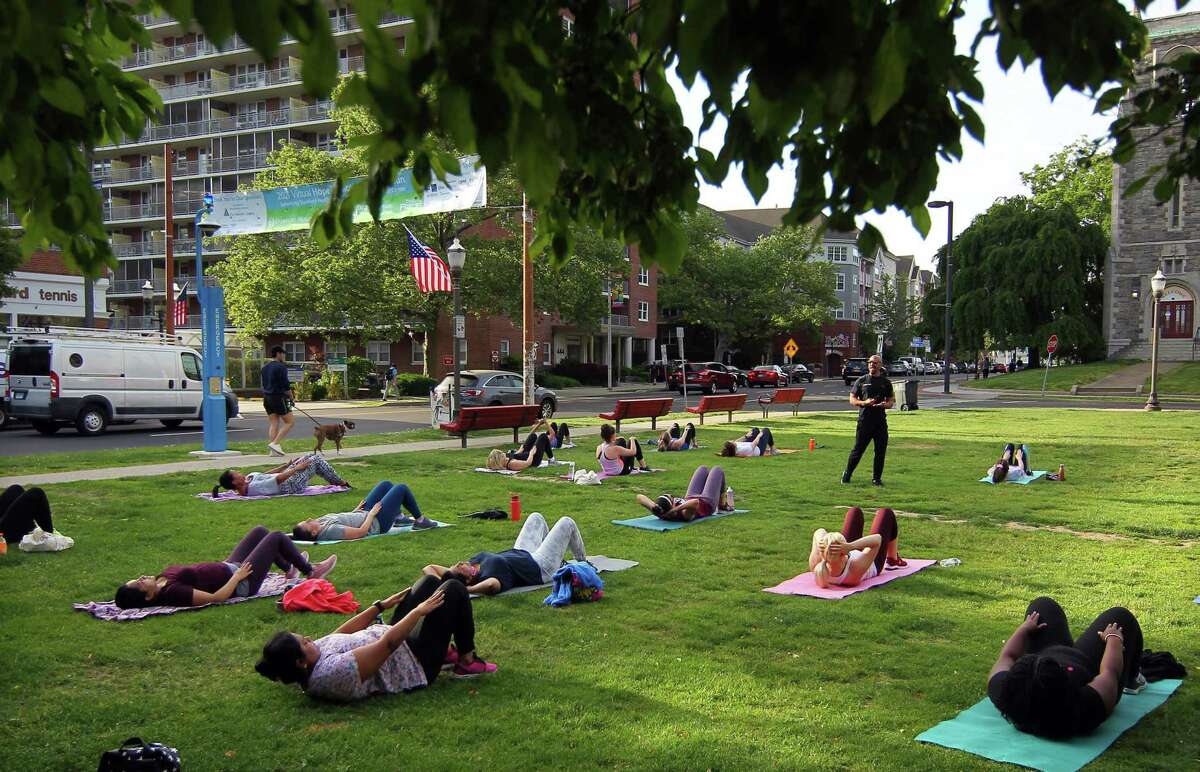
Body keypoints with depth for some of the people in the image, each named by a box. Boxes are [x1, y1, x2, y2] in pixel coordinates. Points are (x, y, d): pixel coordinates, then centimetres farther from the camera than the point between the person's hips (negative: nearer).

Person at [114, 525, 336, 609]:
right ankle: (310, 572, 24)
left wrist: (232, 568, 12)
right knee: (277, 537, 0)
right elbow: (216, 597, -33)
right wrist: (238, 576, -22)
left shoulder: (165, 576, -7)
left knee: (260, 531, 22)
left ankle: (289, 568, 43)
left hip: (229, 567, 9)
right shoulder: (172, 592, -33)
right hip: (241, 583, -9)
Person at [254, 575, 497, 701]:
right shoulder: (335, 673, -38)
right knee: (454, 589, -6)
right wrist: (420, 610, -23)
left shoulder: (315, 655, -11)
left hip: (400, 644, 9)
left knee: (430, 581, 13)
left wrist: (381, 605, 11)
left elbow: (344, 631, 4)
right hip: (415, 663, -9)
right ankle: (467, 661, 13)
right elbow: (388, 644, -33)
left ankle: (446, 651, 27)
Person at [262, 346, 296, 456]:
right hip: (278, 397, -8)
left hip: (267, 397, 8)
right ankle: (275, 443, -13)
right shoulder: (281, 367, -11)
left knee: (273, 424, 8)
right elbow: (285, 385, -14)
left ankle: (273, 450, 2)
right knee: (290, 421, -1)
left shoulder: (265, 367, 15)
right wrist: (292, 397, -2)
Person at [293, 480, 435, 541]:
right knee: (402, 488, -1)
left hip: (364, 514, 9)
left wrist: (355, 511, 11)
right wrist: (372, 513, -21)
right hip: (377, 522, -9)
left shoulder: (321, 522, -11)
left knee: (386, 484, 21)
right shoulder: (331, 531, -38)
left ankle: (399, 518, 38)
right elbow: (362, 531, -34)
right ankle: (420, 521, 20)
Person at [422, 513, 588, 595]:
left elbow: (428, 568, -21)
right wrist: (466, 590, -57)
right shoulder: (488, 576, -44)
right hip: (540, 568, -7)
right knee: (567, 522, 5)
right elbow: (492, 584, -69)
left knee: (536, 517, 24)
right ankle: (583, 563, 33)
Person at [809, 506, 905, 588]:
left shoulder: (816, 567, -41)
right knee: (886, 513, 13)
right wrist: (851, 546, -59)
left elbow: (819, 532, -30)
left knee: (855, 511, 21)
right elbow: (877, 539, -44)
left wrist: (822, 544, -52)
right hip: (873, 565, -3)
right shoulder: (856, 570, -49)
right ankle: (893, 558, 42)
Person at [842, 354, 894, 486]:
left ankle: (876, 478, 15)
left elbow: (891, 402, 12)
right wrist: (864, 402, -14)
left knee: (881, 451, 3)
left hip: (881, 421, 2)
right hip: (864, 420, -2)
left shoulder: (886, 382, 11)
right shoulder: (861, 381, 6)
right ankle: (847, 474, 16)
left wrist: (884, 405, -11)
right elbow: (852, 400, 5)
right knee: (857, 449, 1)